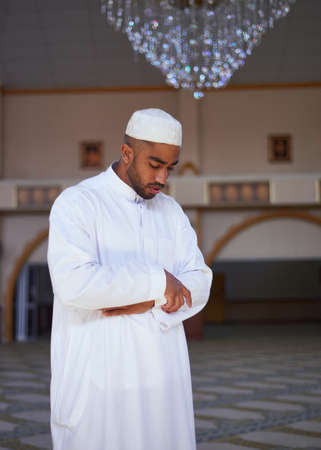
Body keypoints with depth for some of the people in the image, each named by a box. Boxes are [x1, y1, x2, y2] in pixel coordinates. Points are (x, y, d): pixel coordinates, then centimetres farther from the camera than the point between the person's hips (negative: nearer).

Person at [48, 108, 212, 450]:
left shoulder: (171, 211, 11)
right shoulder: (76, 204, -7)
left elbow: (199, 284, 4)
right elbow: (74, 283, -23)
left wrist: (150, 302, -14)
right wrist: (156, 281, -17)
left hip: (163, 378, 5)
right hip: (99, 380, -5)